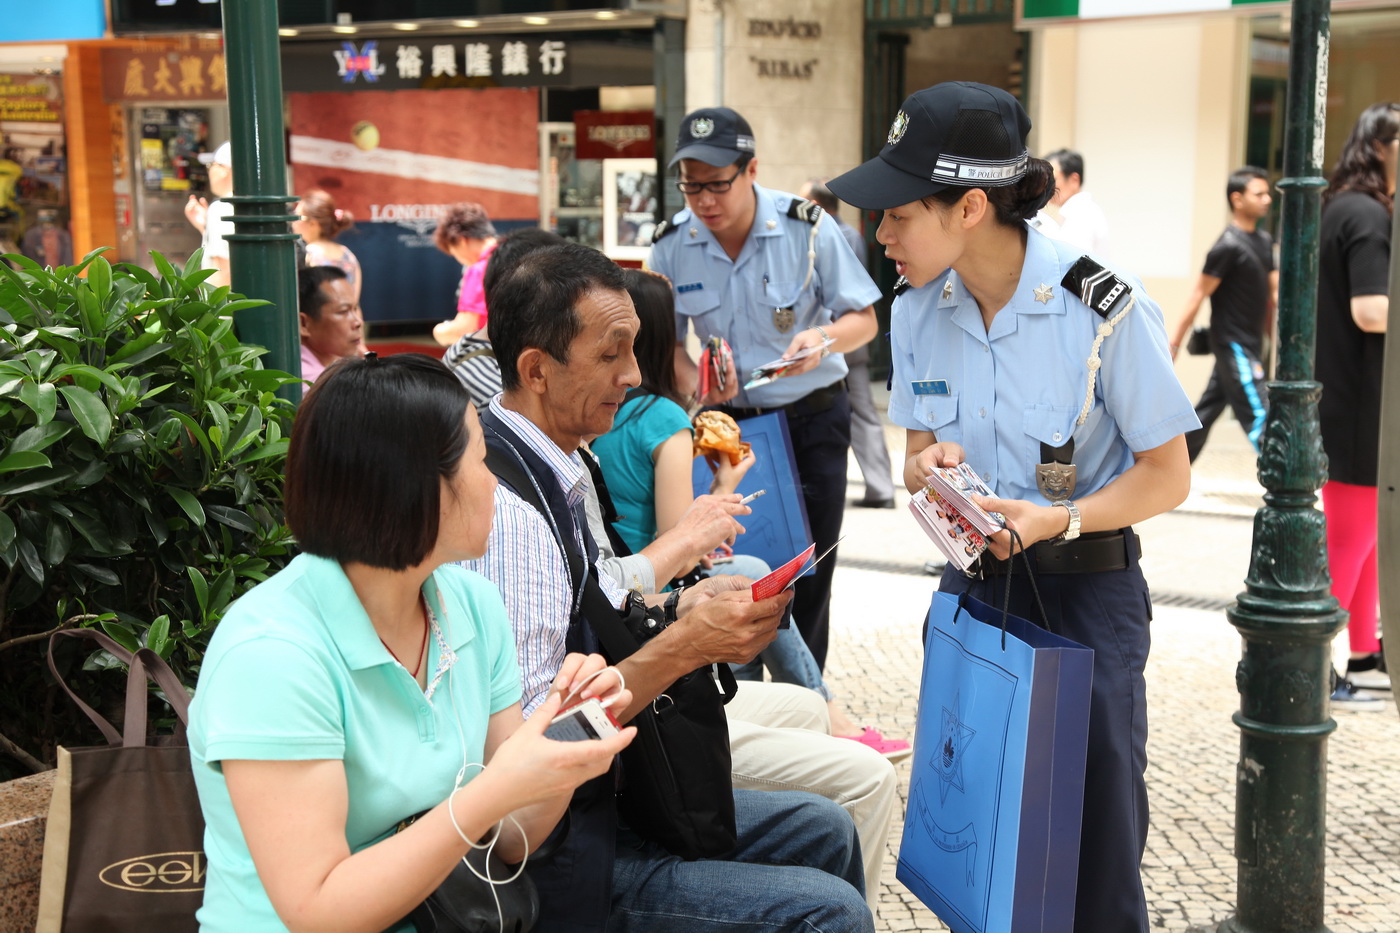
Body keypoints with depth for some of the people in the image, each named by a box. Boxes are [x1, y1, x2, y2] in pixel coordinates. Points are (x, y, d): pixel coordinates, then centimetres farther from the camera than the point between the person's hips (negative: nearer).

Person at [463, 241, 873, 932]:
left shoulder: (555, 468, 5)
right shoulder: (506, 508, -26)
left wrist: (677, 606, 1)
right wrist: (682, 647, -23)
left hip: (599, 792, 10)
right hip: (553, 851, -10)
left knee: (822, 829, 15)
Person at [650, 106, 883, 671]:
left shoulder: (807, 228, -14)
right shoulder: (673, 245, -7)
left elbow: (863, 318, -6)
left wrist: (824, 337, -29)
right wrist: (694, 382, -20)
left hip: (812, 419, -2)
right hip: (727, 423, 2)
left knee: (807, 576, 4)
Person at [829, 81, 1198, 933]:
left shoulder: (1104, 309, -19)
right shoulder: (917, 310, -2)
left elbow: (1166, 475, -11)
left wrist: (1058, 520, -25)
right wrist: (928, 463, -13)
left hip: (1088, 585, -4)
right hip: (972, 577, 5)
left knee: (1097, 817, -1)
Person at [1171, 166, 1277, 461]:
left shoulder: (1264, 241, 11)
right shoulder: (1228, 246, -16)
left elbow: (1274, 292, 14)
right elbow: (1198, 296, -15)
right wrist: (1175, 344, -15)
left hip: (1251, 344, 9)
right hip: (1234, 345, -8)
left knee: (1206, 411, 15)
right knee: (1259, 416, -9)